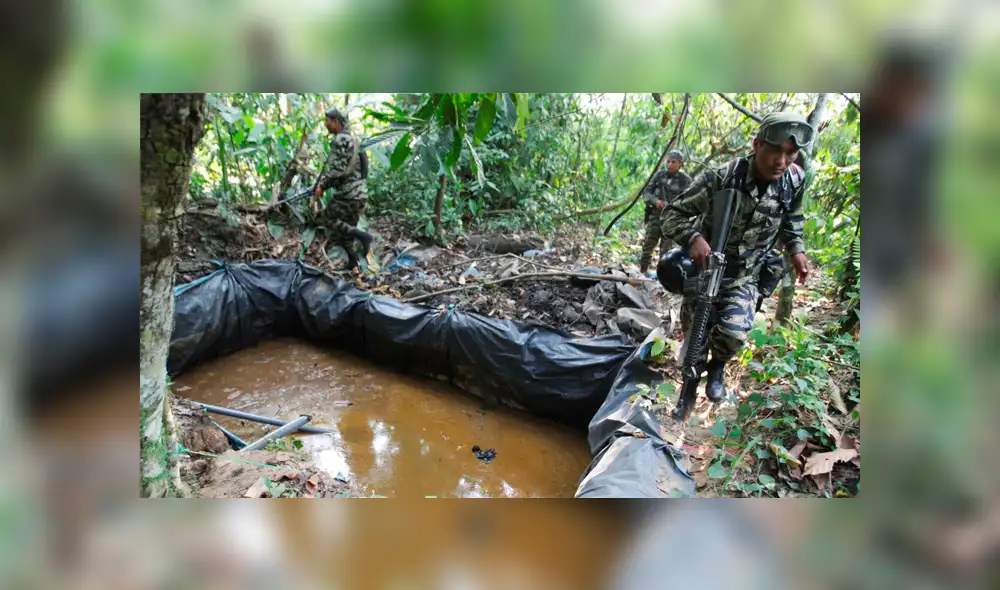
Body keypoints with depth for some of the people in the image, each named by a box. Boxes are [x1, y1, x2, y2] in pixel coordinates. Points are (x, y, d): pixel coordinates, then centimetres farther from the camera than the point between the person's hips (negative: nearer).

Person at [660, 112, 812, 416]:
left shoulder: (795, 180, -11)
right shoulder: (721, 178, -24)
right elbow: (673, 214, -20)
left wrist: (796, 249, 0)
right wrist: (694, 237, -37)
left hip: (745, 278, 2)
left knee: (733, 334, -19)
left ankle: (718, 365, 16)